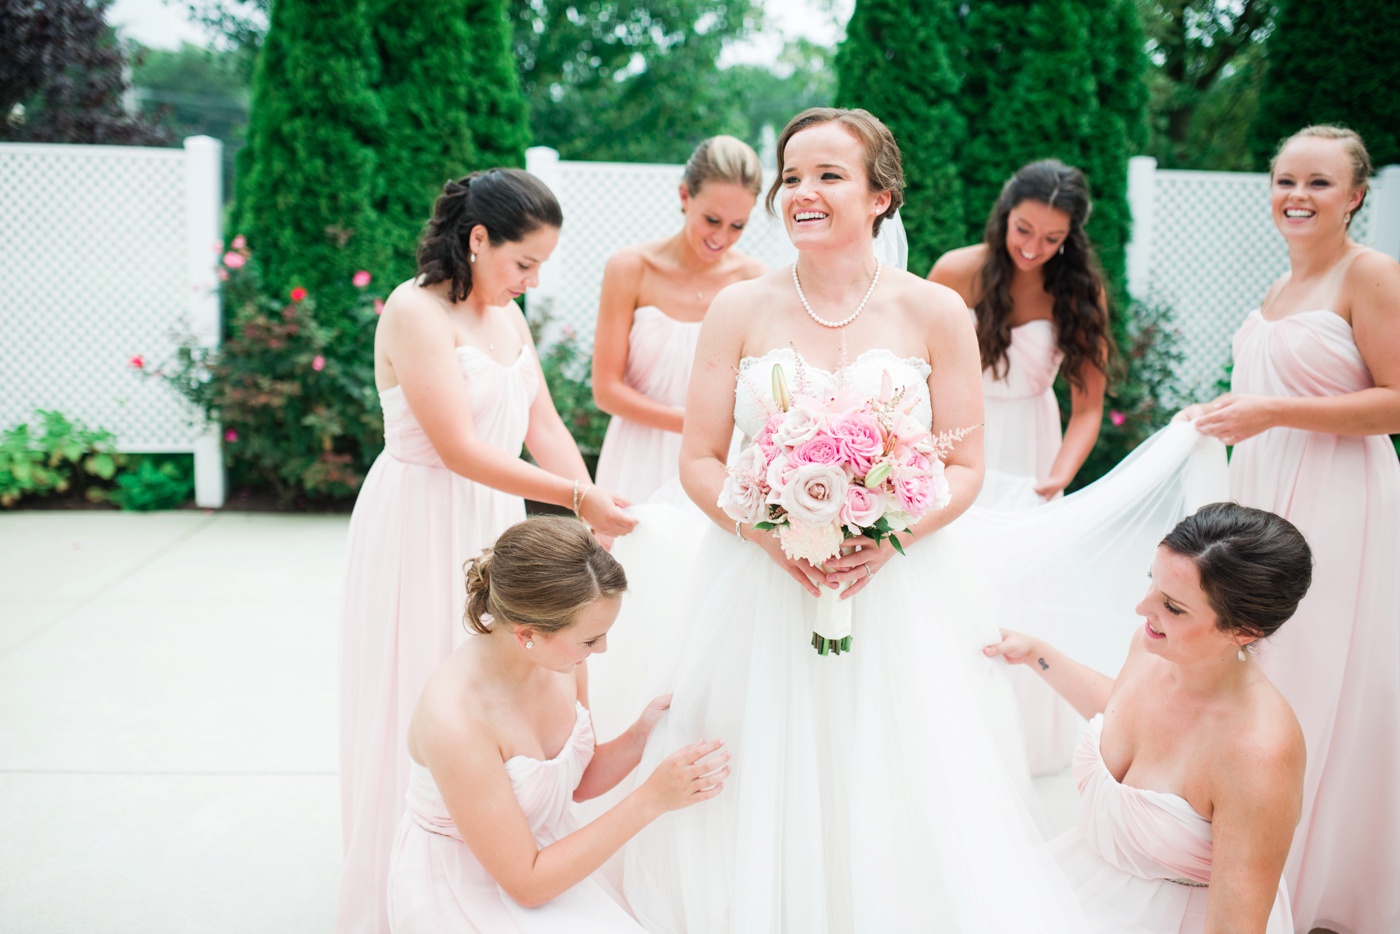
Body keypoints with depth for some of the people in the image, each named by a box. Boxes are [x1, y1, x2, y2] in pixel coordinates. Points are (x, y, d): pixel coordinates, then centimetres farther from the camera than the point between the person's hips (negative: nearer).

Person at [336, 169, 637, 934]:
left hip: (492, 527, 8)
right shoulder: (416, 312, -17)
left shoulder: (507, 315, 8)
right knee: (421, 714, 3)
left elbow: (542, 422, 6)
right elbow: (461, 449, -22)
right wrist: (575, 496, -23)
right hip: (423, 531, -8)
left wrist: (593, 508, -9)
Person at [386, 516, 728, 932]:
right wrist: (650, 800, -24)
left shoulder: (561, 658, -10)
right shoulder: (454, 720, -30)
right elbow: (526, 883, -22)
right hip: (466, 898, -6)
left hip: (548, 855, 6)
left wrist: (641, 736, -10)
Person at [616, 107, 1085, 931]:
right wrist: (774, 536, -16)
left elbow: (964, 467, 0)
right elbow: (699, 462, 1)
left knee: (893, 809, 5)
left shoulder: (935, 313, -1)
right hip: (760, 589, 1)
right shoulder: (742, 309, 0)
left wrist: (888, 536, -17)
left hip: (896, 583, 0)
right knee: (762, 802, 8)